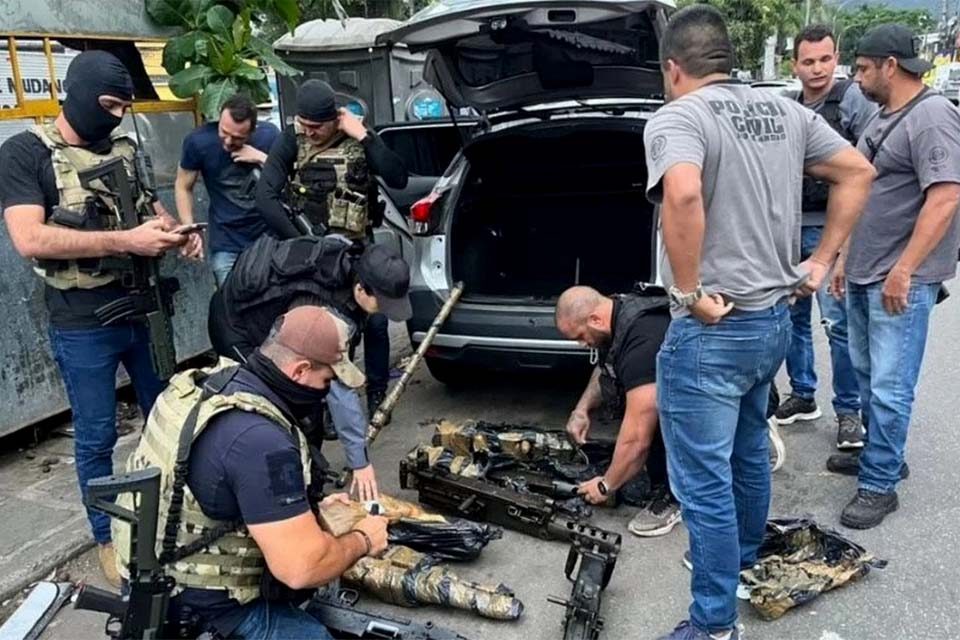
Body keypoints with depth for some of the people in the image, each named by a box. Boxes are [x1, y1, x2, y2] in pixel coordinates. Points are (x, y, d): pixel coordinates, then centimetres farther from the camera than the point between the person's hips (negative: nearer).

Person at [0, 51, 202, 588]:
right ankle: (108, 538, 27)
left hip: (143, 309, 6)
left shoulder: (125, 149, 6)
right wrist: (125, 240, -27)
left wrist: (175, 229, -6)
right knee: (97, 438, 8)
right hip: (83, 326, -5)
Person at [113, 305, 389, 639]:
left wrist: (305, 510, 7)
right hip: (211, 606, -9)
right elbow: (301, 568, -29)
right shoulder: (261, 440, -31)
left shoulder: (212, 380, -3)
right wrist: (362, 540, -11)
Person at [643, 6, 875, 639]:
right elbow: (859, 172, 14)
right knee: (748, 453, 26)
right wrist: (821, 261, 12)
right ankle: (744, 563, 45)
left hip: (711, 332, -8)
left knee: (704, 482, 3)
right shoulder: (786, 111, 9)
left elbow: (683, 194, -35)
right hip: (774, 319, 9)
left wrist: (688, 291, -23)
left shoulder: (678, 117, -15)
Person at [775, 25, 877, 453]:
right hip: (790, 228, 6)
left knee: (838, 322, -5)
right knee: (792, 316, 12)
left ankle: (849, 411, 8)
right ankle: (803, 396, 26)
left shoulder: (854, 99, -5)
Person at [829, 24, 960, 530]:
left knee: (889, 387, -3)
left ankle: (879, 485, 7)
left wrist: (903, 270, -23)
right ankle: (881, 454, 33)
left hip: (902, 280, -9)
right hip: (864, 274, 9)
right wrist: (847, 256, 20)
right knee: (867, 373, 18)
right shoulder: (883, 119, 15)